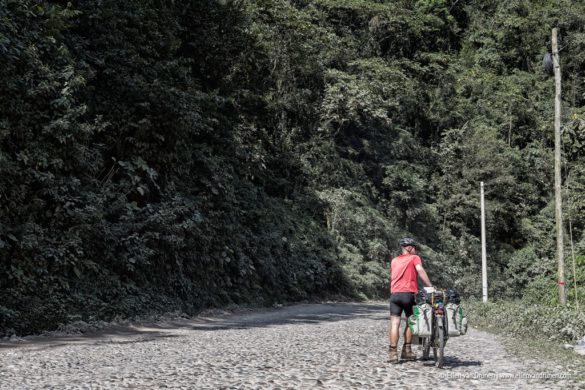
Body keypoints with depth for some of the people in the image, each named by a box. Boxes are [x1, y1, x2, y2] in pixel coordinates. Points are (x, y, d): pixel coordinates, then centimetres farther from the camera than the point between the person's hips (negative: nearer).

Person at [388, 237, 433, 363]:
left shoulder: (394, 260, 21)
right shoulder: (414, 258, 5)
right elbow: (420, 271, -11)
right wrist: (431, 287, -16)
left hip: (394, 293, 4)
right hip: (409, 293, -3)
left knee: (395, 323, -2)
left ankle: (393, 353, -9)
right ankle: (406, 351, 14)